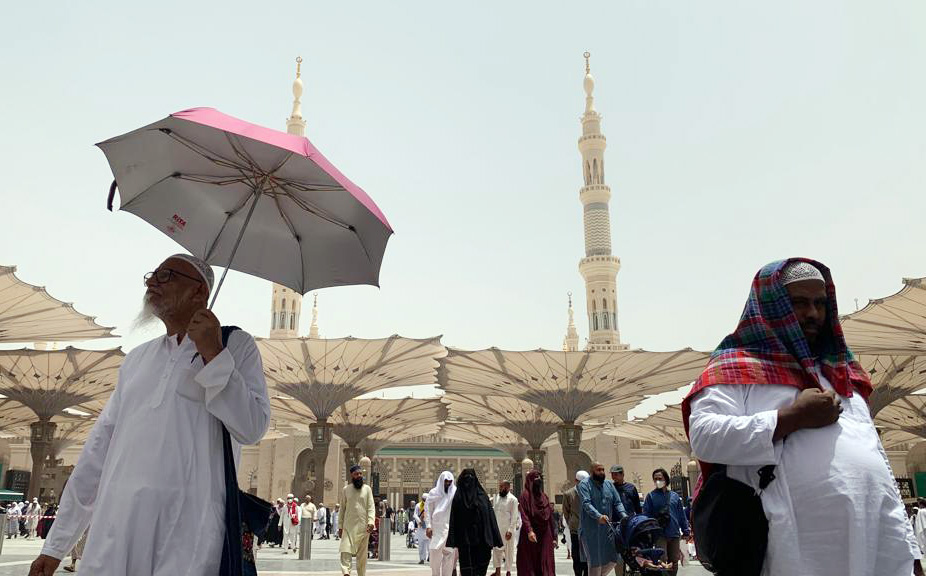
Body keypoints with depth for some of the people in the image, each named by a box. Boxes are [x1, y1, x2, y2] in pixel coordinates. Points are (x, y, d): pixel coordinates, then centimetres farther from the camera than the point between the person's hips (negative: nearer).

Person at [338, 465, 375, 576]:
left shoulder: (367, 489, 3)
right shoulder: (345, 490, 6)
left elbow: (371, 507, -3)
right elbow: (342, 509, 10)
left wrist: (371, 521, -17)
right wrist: (340, 526, 6)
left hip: (363, 526, 0)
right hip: (348, 526, 0)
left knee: (362, 553, 6)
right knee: (345, 550, -15)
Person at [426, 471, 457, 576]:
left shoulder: (455, 493, 3)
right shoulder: (434, 492, 4)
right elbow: (427, 509, 4)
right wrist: (428, 526, -4)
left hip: (450, 527, 0)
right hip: (436, 527, 0)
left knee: (449, 552, -5)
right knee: (435, 551, -6)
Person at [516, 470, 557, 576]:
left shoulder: (544, 497, 15)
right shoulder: (525, 495, -3)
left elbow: (550, 518, 14)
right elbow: (524, 515, -15)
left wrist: (554, 538, 9)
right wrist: (529, 531, -30)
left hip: (545, 537, 5)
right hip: (530, 538, -5)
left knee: (546, 566, 1)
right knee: (529, 566, -3)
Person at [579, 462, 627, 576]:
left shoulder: (609, 485, 12)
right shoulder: (584, 485, -6)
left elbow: (617, 502, 8)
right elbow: (586, 504, -19)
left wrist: (623, 515, -11)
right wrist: (598, 516, -34)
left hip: (608, 528, 6)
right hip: (591, 529, -6)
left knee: (613, 559, 6)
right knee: (595, 561, -1)